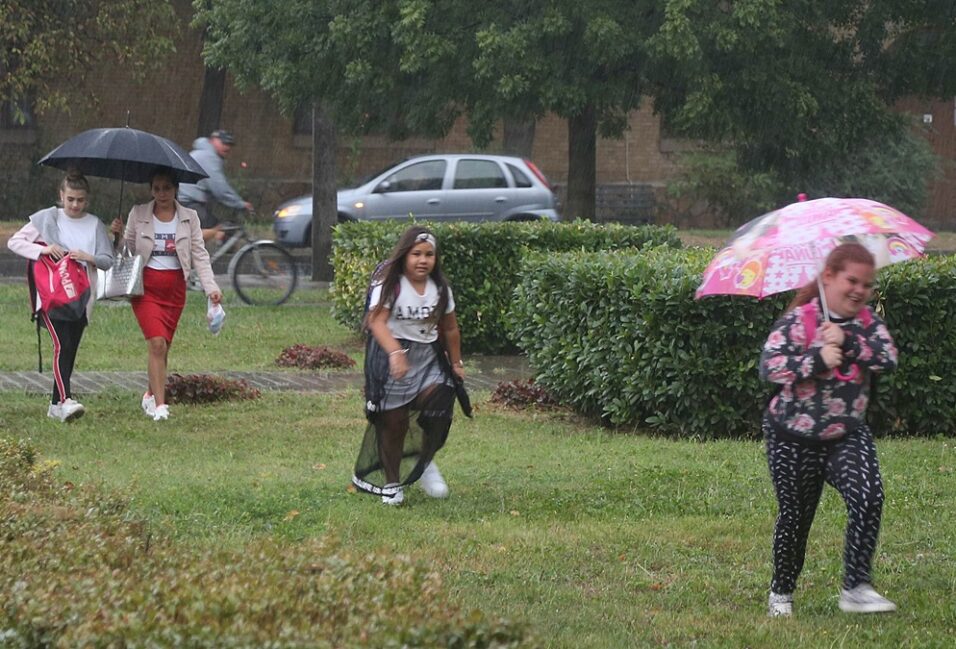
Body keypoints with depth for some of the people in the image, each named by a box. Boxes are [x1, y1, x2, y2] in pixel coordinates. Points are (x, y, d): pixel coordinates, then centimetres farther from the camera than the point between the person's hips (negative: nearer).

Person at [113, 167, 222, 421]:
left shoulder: (189, 217, 4)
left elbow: (199, 255, 2)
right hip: (146, 286, -2)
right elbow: (128, 250, 9)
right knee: (157, 343, -16)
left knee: (163, 346, 8)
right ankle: (160, 404, -17)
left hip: (175, 288, 2)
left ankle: (151, 395, 29)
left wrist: (211, 287, -9)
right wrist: (118, 235, -12)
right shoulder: (138, 214, 2)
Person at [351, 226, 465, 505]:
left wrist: (456, 363, 22)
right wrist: (395, 353, -39)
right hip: (391, 356, -4)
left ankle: (426, 463, 9)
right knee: (393, 421, 0)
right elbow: (377, 321, -25)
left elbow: (450, 328, 17)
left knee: (438, 401, -16)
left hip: (428, 356, 4)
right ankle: (391, 483, 15)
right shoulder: (389, 284, -12)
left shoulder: (440, 288, 4)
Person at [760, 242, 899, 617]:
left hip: (848, 435, 3)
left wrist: (847, 342, -24)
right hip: (794, 439, -3)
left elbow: (888, 358, -14)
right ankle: (781, 593, 28)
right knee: (794, 516, 7)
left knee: (868, 498, -20)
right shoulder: (798, 321, -12)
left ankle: (856, 587, -18)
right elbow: (769, 366, -23)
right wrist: (817, 358, -31)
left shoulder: (868, 323, 3)